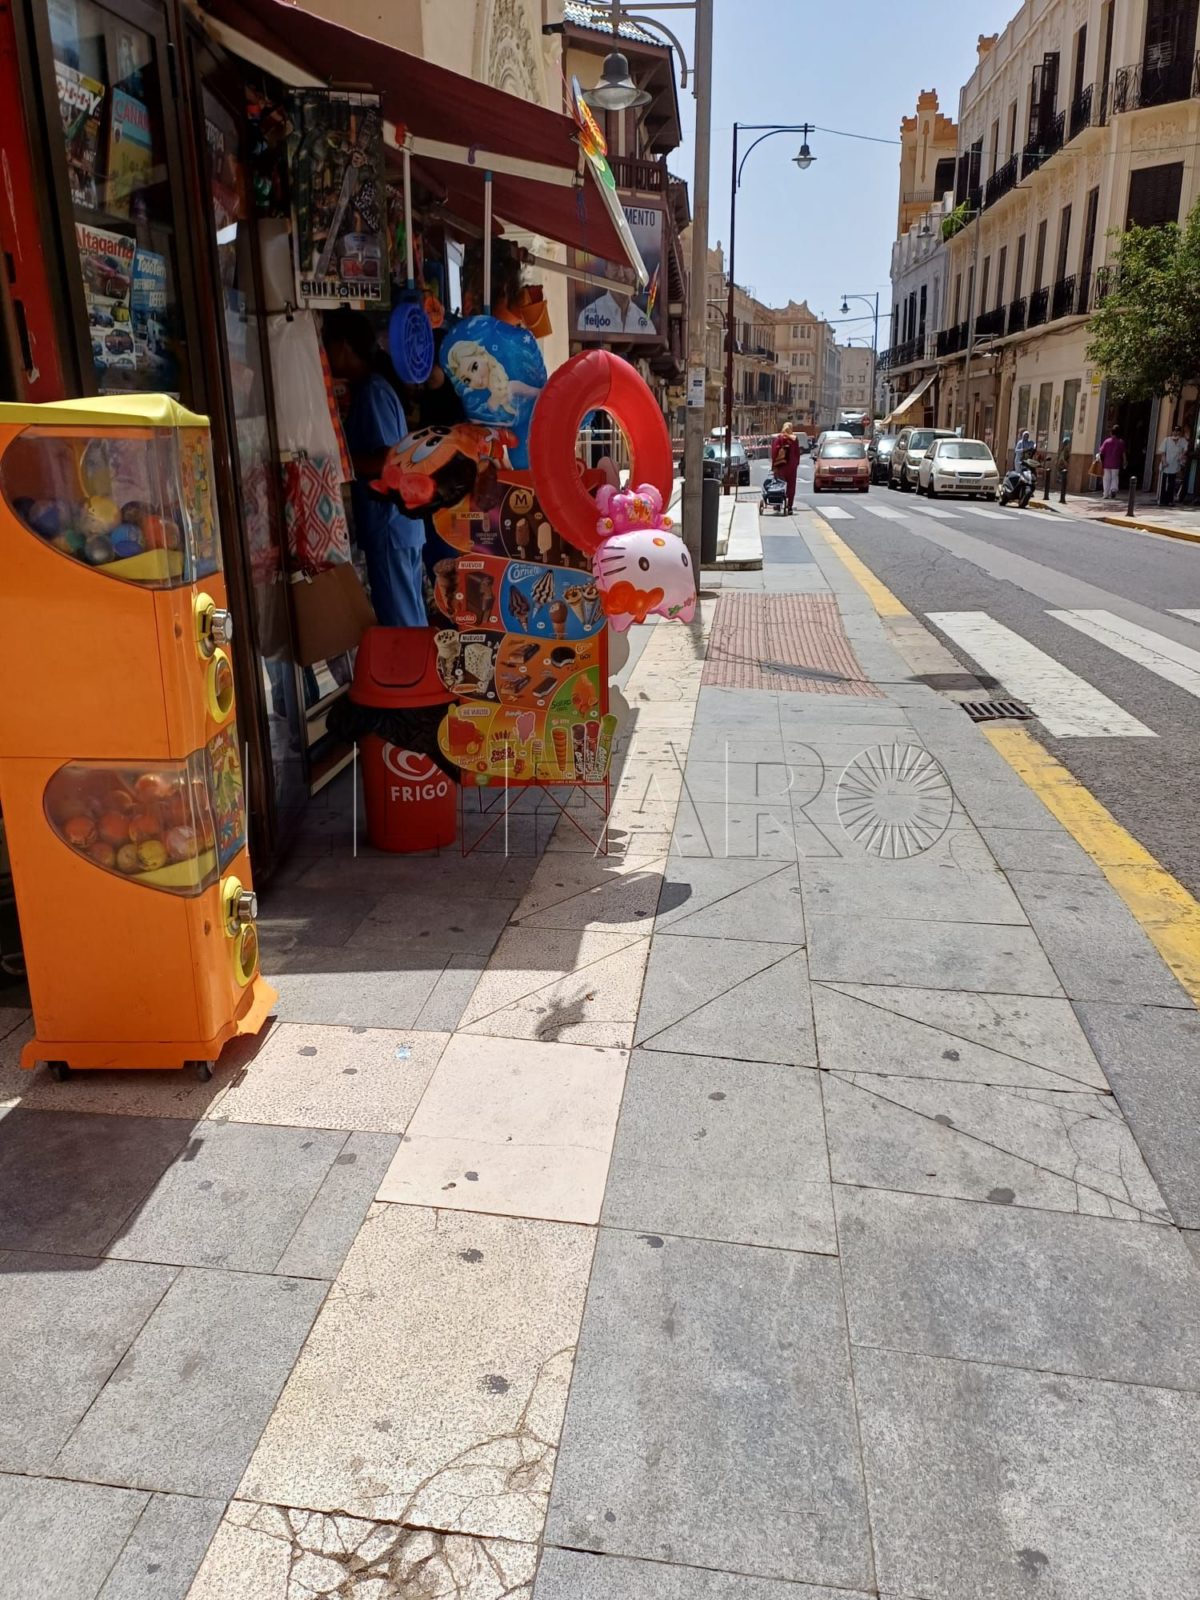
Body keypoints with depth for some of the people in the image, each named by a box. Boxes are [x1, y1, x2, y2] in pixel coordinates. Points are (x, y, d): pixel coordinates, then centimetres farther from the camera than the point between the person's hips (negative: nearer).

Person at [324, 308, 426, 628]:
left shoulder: (371, 392, -13)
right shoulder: (370, 388, 15)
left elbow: (388, 463, -20)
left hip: (388, 529, -10)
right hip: (400, 525, 10)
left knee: (399, 625, -3)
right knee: (412, 622, 15)